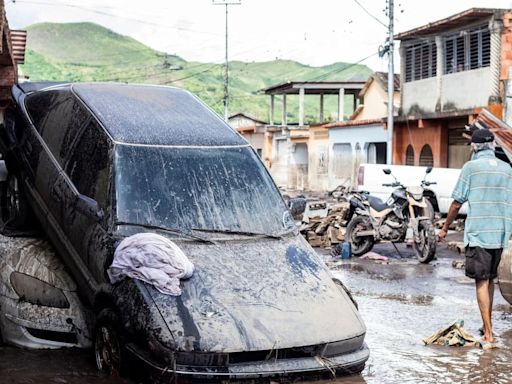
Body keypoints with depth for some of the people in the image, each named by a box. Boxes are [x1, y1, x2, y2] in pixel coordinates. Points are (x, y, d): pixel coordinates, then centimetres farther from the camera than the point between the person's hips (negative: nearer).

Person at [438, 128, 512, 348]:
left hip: (478, 233, -5)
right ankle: (487, 325, 28)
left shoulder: (471, 167, -5)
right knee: (490, 279, 18)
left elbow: (457, 203, -3)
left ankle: (488, 335, -10)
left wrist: (445, 228, 9)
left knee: (482, 282, -5)